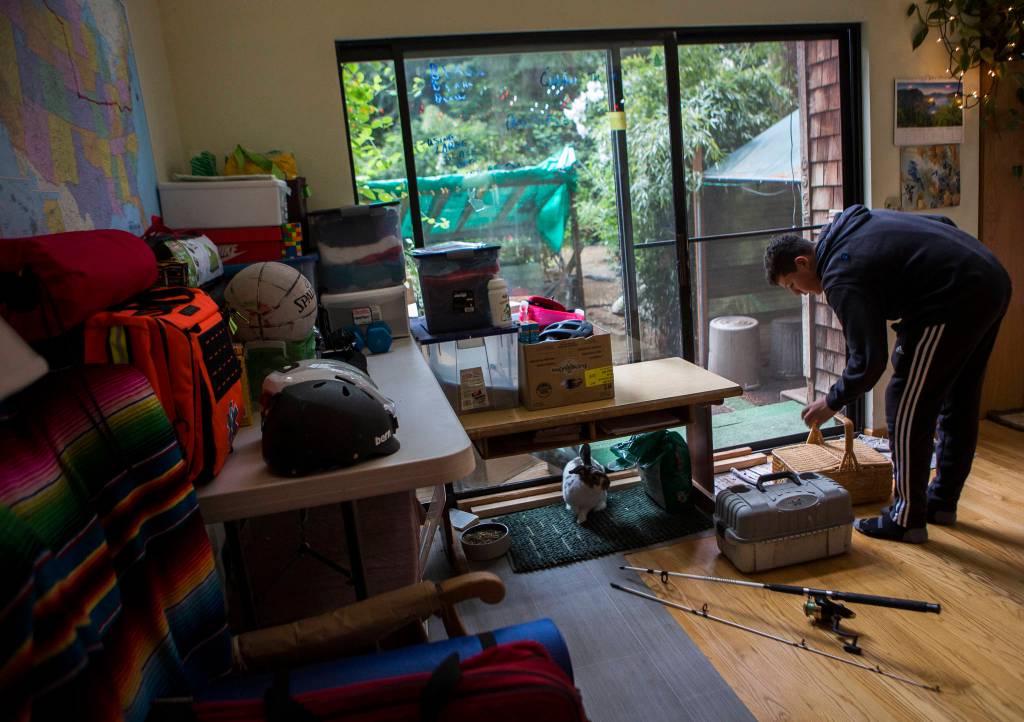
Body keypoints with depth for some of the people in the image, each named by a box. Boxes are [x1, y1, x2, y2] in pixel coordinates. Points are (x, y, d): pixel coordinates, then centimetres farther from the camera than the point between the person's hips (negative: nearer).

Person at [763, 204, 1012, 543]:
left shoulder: (841, 277, -14)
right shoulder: (853, 223, 13)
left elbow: (869, 360, -16)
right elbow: (942, 223, 23)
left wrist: (833, 402, -2)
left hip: (955, 301, -10)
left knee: (907, 409, -1)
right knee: (959, 405, 19)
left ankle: (907, 519, 10)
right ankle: (941, 503, 34)